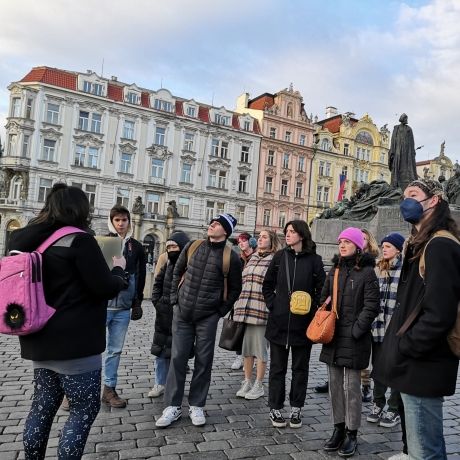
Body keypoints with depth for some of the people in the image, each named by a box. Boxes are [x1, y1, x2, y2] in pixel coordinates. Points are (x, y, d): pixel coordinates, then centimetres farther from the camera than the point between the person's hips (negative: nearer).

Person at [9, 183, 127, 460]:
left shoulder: (29, 240, 8)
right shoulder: (79, 239, -16)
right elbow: (105, 288, -14)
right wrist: (119, 270, 4)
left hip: (40, 339, 8)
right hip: (75, 342, -8)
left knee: (43, 406, 17)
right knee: (85, 408, 4)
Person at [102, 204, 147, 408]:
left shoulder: (137, 247, 8)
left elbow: (140, 276, 13)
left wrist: (137, 303, 12)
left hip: (123, 307, 3)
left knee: (115, 350, 10)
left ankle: (109, 389, 21)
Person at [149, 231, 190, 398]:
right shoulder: (168, 264, 6)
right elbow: (158, 283, 17)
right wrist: (157, 301, 6)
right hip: (163, 317, 7)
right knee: (160, 351, 14)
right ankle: (160, 384, 29)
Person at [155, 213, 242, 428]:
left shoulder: (231, 257, -6)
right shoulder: (192, 247, 2)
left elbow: (235, 288, 3)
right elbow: (177, 271, 13)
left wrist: (221, 311, 0)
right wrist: (175, 298, 7)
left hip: (208, 317, -2)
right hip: (182, 313, 2)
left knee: (203, 361, 5)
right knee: (177, 358, 5)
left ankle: (196, 406, 22)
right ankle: (173, 406, 17)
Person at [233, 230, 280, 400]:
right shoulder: (252, 258, 16)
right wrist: (238, 307, 17)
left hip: (261, 310, -6)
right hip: (245, 309, 6)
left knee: (260, 348, 3)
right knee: (246, 347, 11)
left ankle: (259, 386, 16)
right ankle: (247, 382, 24)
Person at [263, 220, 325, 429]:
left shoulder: (314, 260, -2)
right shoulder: (280, 257, 3)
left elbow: (321, 290, 1)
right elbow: (267, 285, 9)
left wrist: (311, 309, -7)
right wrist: (273, 305, -1)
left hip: (303, 323, -1)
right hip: (279, 322, 1)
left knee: (300, 367, 12)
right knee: (277, 367, 10)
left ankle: (296, 409, 26)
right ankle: (275, 408, 23)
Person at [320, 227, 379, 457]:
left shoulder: (367, 272, -7)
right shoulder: (335, 269, 11)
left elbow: (371, 307, -10)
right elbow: (323, 298, 16)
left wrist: (355, 331, -15)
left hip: (354, 339, -6)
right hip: (332, 336, 6)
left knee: (351, 386, 2)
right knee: (335, 384, 12)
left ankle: (352, 434, 16)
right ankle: (338, 428, 26)